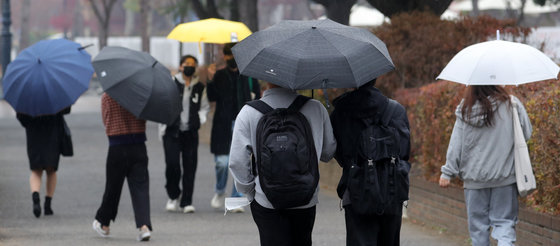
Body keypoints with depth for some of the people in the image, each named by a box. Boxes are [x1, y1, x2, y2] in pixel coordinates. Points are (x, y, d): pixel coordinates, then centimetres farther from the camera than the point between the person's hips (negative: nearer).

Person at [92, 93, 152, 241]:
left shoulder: (106, 97, -2)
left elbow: (105, 120, 6)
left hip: (117, 149, 0)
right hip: (138, 148, 0)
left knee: (113, 187, 13)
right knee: (140, 187, -1)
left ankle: (103, 224, 29)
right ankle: (144, 225, -15)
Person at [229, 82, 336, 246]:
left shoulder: (248, 113, -10)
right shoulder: (316, 109, -5)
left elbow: (237, 162, -9)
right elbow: (329, 153, 6)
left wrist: (250, 192, 6)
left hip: (267, 203, -2)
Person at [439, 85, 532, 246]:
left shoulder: (465, 110, -3)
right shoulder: (511, 104, -7)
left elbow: (456, 145, -1)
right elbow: (527, 133, -1)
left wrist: (447, 173, 5)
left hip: (474, 178, 1)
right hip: (504, 175, -1)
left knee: (478, 223, 12)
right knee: (504, 221, 4)